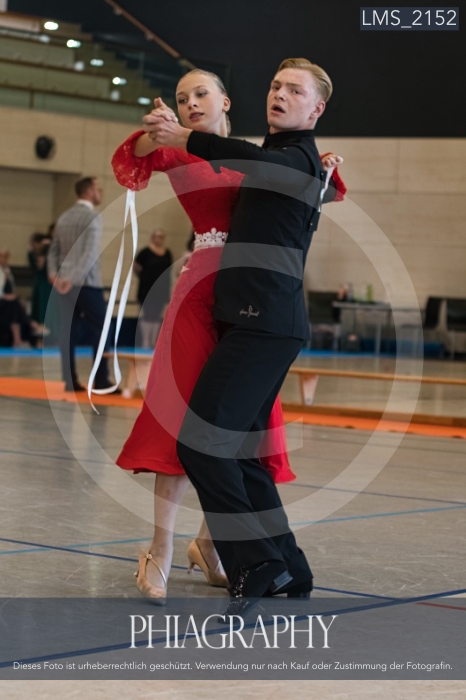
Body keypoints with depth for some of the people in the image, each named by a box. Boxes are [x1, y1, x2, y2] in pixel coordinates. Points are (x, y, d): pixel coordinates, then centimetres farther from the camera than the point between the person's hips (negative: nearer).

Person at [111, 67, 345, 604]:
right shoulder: (179, 155, 7)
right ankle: (160, 554, -6)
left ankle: (210, 544, 20)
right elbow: (128, 167, -9)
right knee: (185, 418, -8)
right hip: (204, 289, -4)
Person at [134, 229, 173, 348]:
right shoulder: (146, 252, -9)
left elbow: (170, 267, 20)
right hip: (148, 289, -5)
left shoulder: (167, 253, 7)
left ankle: (154, 341, 13)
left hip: (161, 289, 5)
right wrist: (145, 277, 6)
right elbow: (136, 267, -3)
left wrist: (164, 278, 8)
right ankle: (145, 341, 0)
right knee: (147, 315, -3)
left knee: (157, 316, 8)